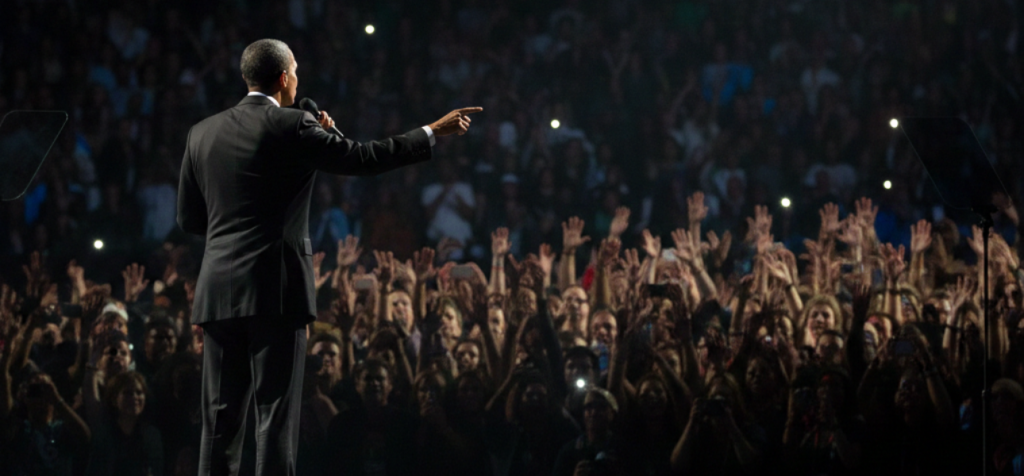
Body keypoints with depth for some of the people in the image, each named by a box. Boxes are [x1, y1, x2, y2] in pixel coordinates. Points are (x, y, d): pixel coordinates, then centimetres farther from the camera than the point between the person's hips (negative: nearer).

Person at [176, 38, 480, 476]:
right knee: (276, 415, -4)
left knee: (221, 418, 7)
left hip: (219, 292, 5)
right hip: (275, 291, -5)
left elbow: (189, 219, 14)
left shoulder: (203, 133, 10)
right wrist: (433, 132, 5)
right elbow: (362, 158, -3)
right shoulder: (293, 127, -5)